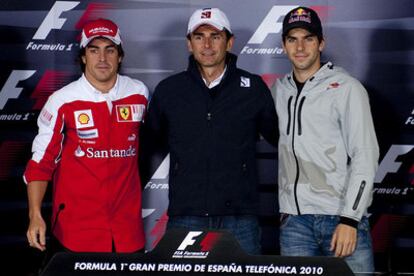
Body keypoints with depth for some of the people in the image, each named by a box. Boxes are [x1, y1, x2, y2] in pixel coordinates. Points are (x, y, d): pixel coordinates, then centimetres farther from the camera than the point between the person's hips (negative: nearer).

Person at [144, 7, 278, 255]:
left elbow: (277, 136, 14)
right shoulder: (168, 90, 7)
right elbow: (151, 139, 18)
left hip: (239, 217, -1)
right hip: (184, 218, 1)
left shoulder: (253, 88, 4)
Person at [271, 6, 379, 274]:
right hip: (294, 221, 4)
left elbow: (365, 156, -7)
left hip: (341, 218, -4)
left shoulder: (347, 88, -2)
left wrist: (349, 219, -14)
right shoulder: (280, 89, 12)